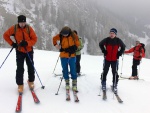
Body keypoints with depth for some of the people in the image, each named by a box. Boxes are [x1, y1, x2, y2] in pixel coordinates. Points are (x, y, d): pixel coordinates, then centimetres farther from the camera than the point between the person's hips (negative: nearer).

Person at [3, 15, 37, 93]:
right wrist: (12, 43, -8)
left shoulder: (29, 28, -11)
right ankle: (20, 85, 5)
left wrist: (27, 43, -26)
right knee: (20, 68, -5)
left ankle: (31, 81, 30)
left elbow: (34, 39, -10)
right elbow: (6, 35, 2)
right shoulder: (14, 28, -10)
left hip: (29, 51, 1)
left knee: (31, 67, 10)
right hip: (19, 51, -1)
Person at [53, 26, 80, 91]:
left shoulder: (73, 35, -7)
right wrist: (56, 45, 2)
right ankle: (67, 83, 21)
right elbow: (54, 39, 14)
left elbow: (77, 44, 0)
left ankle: (74, 83, 9)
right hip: (63, 56, 1)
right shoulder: (60, 36, -5)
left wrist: (72, 49, -12)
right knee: (65, 70, 8)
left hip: (72, 56, -1)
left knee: (73, 70, 0)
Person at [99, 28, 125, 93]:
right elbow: (100, 44, 10)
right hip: (107, 59, 0)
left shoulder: (118, 41, -7)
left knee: (115, 73, 5)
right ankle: (103, 85, 19)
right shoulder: (106, 40, -8)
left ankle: (115, 86, 16)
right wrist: (104, 51, 1)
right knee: (105, 72, 5)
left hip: (115, 60, 0)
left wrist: (119, 54, -1)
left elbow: (123, 47, 9)